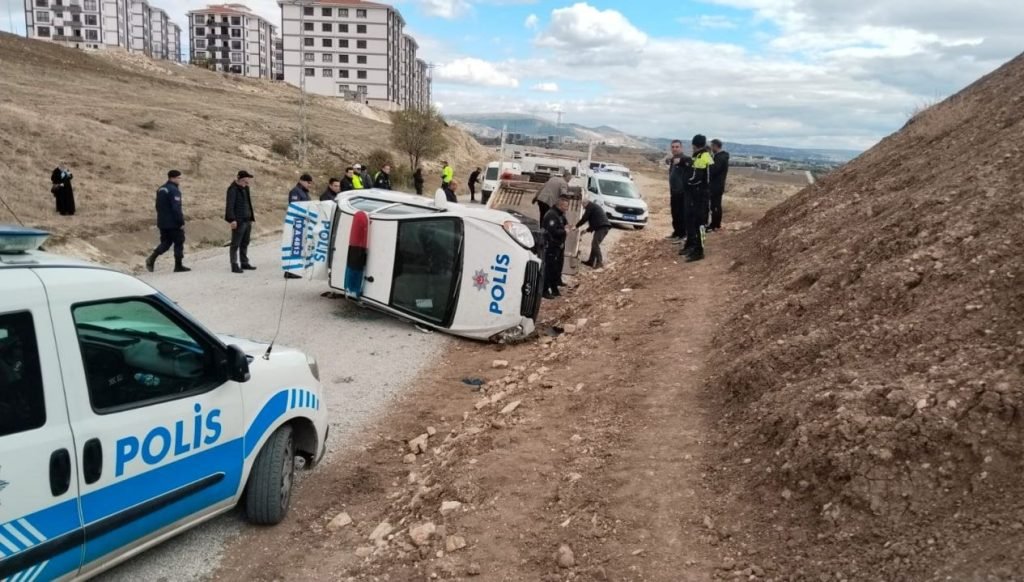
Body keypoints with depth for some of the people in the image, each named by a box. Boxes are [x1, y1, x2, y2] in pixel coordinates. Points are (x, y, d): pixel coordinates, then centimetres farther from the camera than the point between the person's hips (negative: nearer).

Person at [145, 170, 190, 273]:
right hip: (173, 223, -8)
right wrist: (181, 222, -17)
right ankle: (178, 266, 6)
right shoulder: (174, 190, -16)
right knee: (179, 243, 3)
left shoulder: (161, 189, 13)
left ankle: (152, 258, -4)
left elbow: (158, 206, 18)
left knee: (165, 242, 15)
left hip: (162, 223, 8)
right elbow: (176, 208, -21)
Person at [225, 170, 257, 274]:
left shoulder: (245, 188, 15)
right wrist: (232, 219, -22)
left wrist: (252, 216, 16)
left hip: (247, 220, 8)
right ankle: (234, 265, 0)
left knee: (245, 243, 15)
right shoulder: (233, 189, -11)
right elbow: (230, 205, -16)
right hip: (238, 221, -8)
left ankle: (244, 263, 24)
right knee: (236, 244, -3)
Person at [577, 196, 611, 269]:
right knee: (594, 243, 15)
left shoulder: (590, 206, 1)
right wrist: (587, 230, 30)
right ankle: (591, 261, 18)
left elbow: (584, 218, -2)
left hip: (602, 227, -10)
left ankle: (600, 262, -23)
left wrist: (576, 226, 8)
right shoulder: (595, 207, 30)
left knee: (595, 244, -15)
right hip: (603, 226, 10)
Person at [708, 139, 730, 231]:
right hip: (718, 185, 10)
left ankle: (713, 226, -3)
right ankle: (717, 224, 23)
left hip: (715, 186, -10)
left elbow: (713, 170, -25)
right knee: (717, 205, 15)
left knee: (714, 206, -6)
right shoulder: (722, 156, 14)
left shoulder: (720, 158, -19)